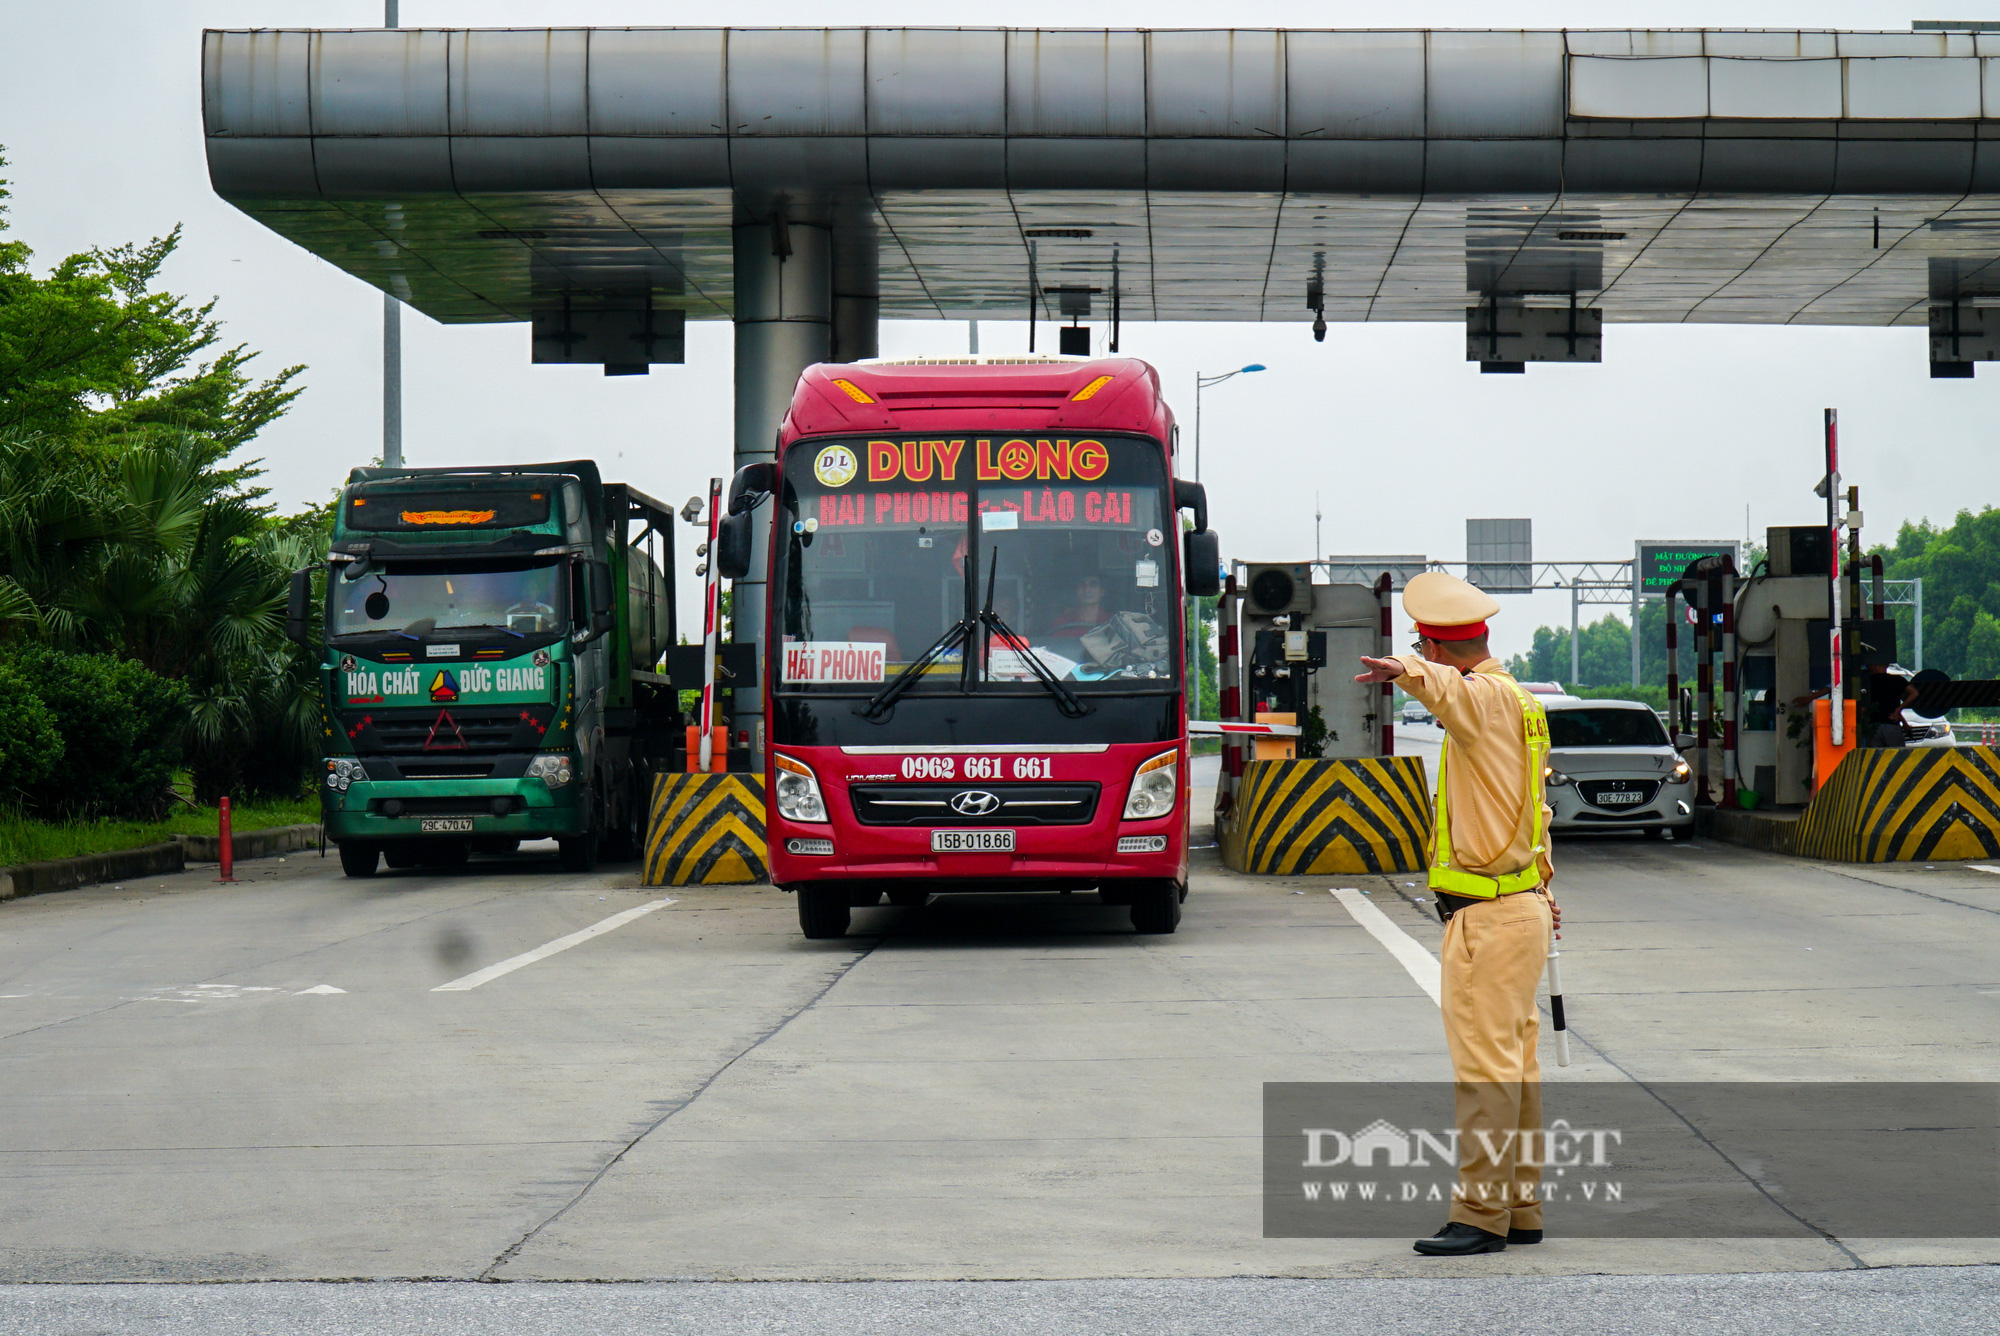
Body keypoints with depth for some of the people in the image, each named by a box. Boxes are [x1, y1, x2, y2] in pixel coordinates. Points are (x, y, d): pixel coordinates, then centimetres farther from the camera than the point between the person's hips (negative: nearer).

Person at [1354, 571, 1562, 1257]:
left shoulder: (1487, 699, -15)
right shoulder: (1517, 701, 18)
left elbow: (1452, 687, -43)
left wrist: (1407, 672, -64)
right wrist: (1541, 886, 44)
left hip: (1487, 919, -11)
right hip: (1521, 905, 11)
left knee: (1485, 1068, -8)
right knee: (1516, 1064, 14)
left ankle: (1480, 1216, -6)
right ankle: (1521, 1209, 20)